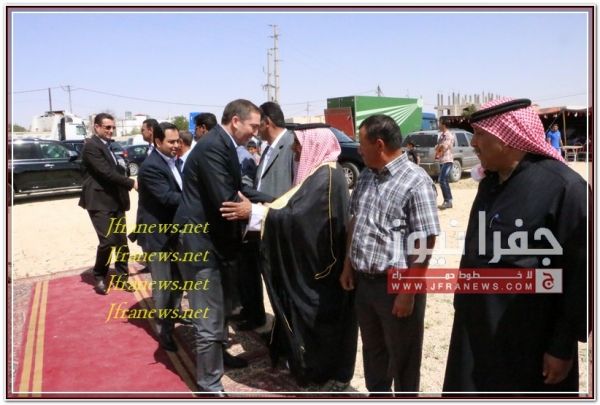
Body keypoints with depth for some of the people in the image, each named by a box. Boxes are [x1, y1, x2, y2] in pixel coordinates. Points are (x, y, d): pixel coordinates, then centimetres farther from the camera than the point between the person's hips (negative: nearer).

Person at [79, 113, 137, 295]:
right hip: (100, 202, -8)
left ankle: (122, 278, 19)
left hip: (115, 201, 8)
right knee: (107, 241, -12)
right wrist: (131, 183, -17)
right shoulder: (91, 146, -11)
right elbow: (107, 173, -20)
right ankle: (99, 278, 9)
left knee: (121, 241, 8)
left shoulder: (109, 146, 18)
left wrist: (124, 192, 7)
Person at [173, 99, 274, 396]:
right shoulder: (212, 147, -24)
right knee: (210, 320, -1)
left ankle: (219, 353, 48)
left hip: (213, 238, 11)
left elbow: (238, 189, 10)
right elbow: (226, 201, -28)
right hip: (200, 241, -11)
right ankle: (209, 385, 15)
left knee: (220, 307, 27)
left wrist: (270, 201, -2)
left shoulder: (223, 144, 9)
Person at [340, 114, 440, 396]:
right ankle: (377, 394, 43)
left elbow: (425, 241, -18)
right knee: (372, 349, 23)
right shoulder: (366, 176, 7)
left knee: (402, 357, 12)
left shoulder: (416, 181, -17)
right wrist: (348, 265, 13)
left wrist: (408, 291, -18)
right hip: (364, 281, 7)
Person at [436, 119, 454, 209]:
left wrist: (439, 148, 1)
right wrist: (439, 147, -5)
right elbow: (436, 148, 15)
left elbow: (443, 148, -18)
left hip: (447, 161, -10)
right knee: (444, 181, 10)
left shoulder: (449, 135, -11)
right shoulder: (442, 135, 17)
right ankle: (449, 201, 14)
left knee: (442, 180, -17)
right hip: (442, 161, 10)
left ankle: (447, 201, -14)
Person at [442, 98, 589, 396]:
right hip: (477, 332, 7)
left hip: (529, 344, -7)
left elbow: (579, 276, -17)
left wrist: (563, 346, -13)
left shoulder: (563, 187, -19)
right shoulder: (490, 183, 6)